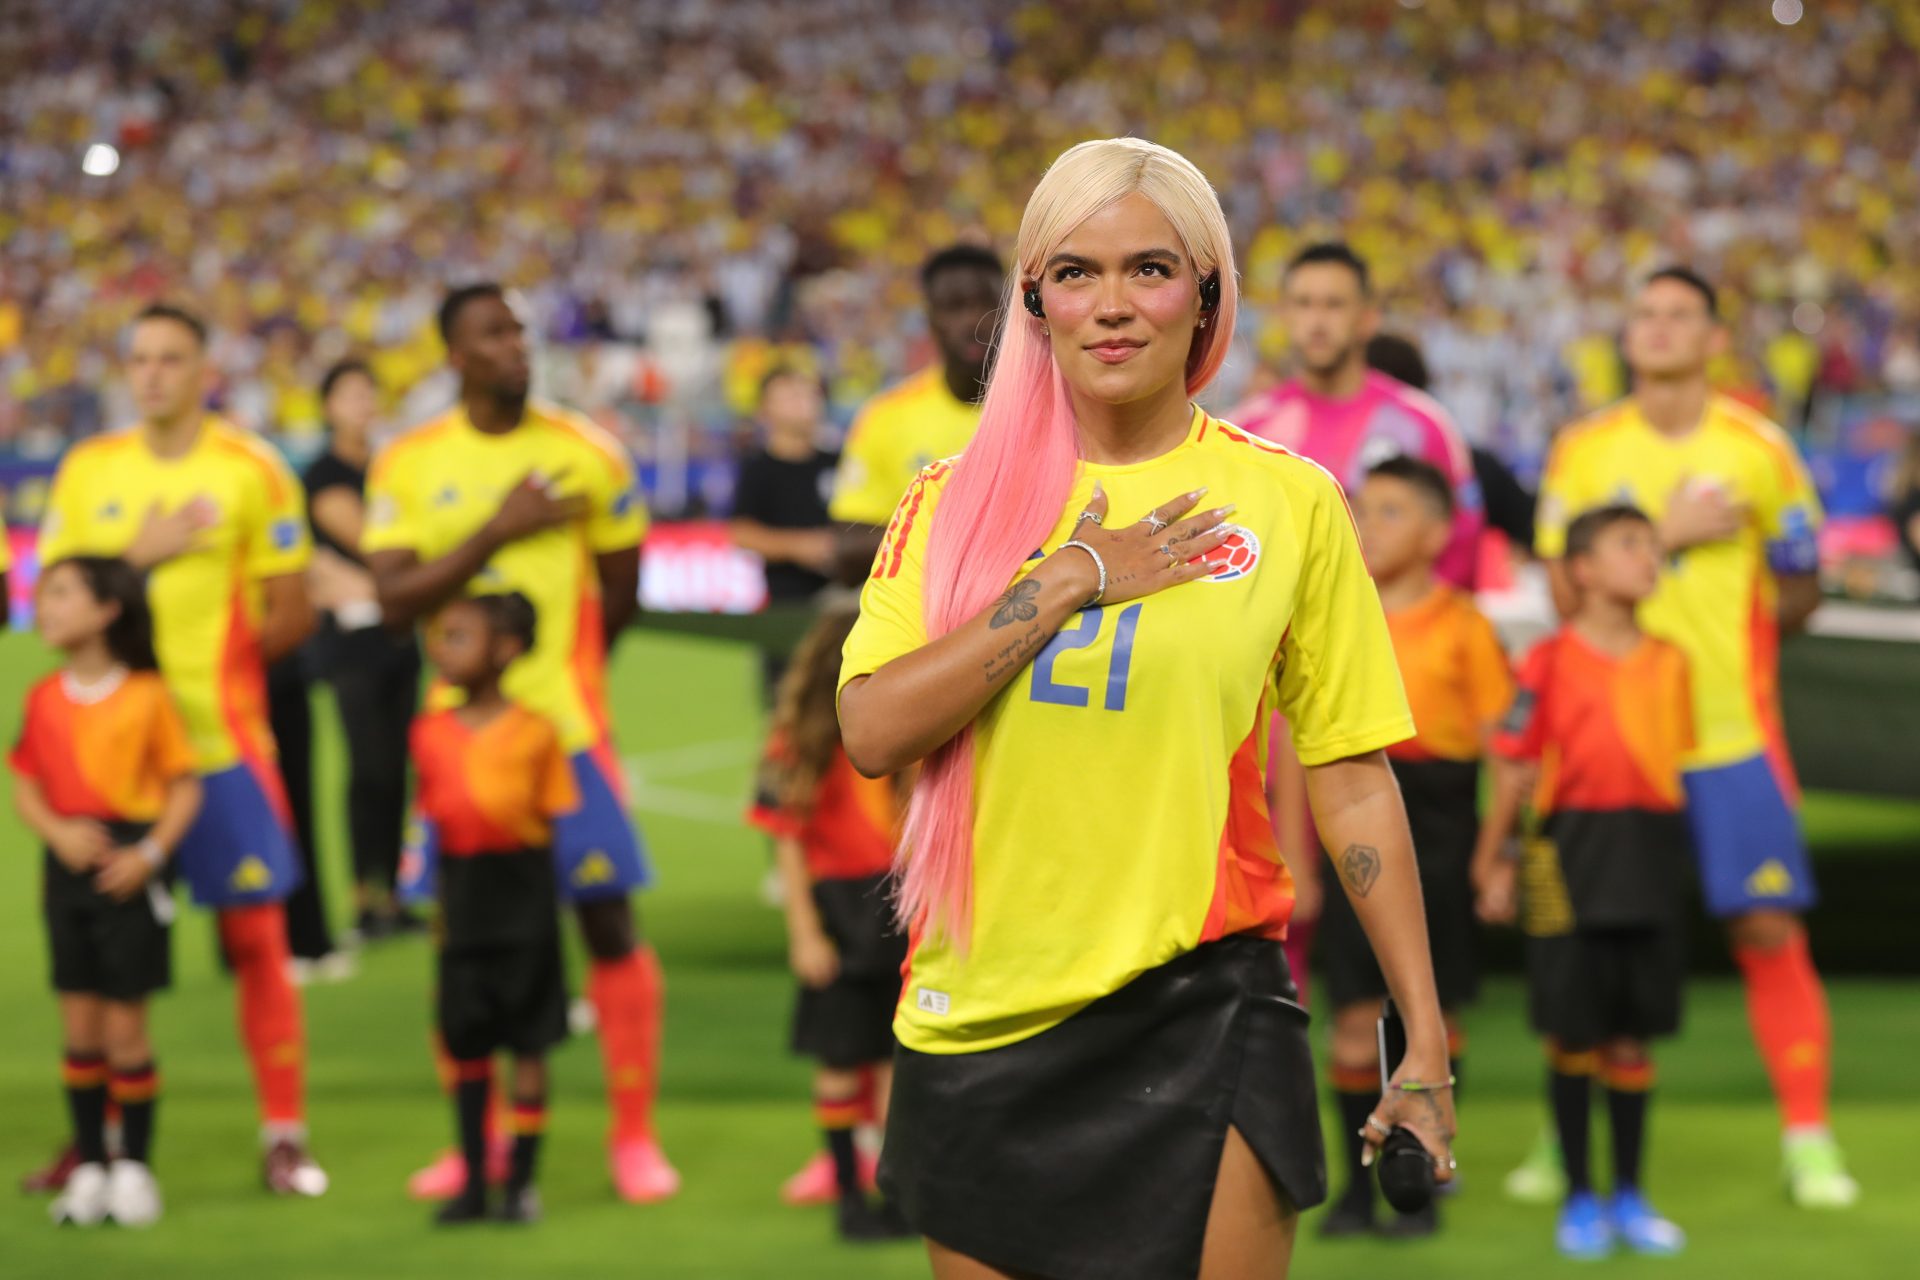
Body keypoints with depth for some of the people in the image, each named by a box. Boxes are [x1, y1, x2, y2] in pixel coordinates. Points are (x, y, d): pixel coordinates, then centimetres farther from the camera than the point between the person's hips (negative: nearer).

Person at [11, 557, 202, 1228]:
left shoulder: (146, 694, -5)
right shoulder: (44, 698, 6)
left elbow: (184, 787, -2)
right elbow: (26, 789, 8)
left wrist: (151, 853, -15)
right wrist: (58, 832, -11)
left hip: (130, 866, -4)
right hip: (69, 859, 4)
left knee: (125, 1023, 0)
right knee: (79, 1024, 6)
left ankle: (134, 1166, 12)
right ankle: (89, 1166, 15)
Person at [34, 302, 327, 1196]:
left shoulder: (251, 471, -1)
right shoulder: (87, 469, 8)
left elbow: (293, 613, 0)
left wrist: (211, 666, -6)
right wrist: (140, 555, -9)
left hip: (221, 739, -3)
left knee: (255, 937, -2)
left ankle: (284, 1136, 5)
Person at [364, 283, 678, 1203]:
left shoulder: (587, 454, 0)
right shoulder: (408, 465, 1)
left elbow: (620, 594, 9)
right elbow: (394, 599, -9)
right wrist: (498, 531, -17)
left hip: (567, 725, -1)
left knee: (608, 920, -3)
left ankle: (633, 1135, 6)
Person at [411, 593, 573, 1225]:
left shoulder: (535, 732, -6)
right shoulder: (431, 733, 5)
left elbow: (557, 818, -2)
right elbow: (433, 815, 9)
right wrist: (436, 898, 5)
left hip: (521, 892, -4)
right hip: (461, 895, 4)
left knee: (527, 1041, 2)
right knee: (466, 1041, 8)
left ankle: (521, 1181, 11)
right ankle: (473, 1182, 18)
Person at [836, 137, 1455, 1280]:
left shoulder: (1287, 500, 2)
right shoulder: (956, 500, 6)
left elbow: (1354, 781, 3)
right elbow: (872, 734, -6)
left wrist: (1426, 1044, 0)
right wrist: (1072, 579, -9)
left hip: (1204, 1012, -2)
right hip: (979, 1020, 2)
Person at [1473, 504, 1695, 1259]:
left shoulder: (1670, 664, 9)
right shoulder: (1552, 662, -4)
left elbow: (1680, 762, 14)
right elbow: (1515, 767, -2)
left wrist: (1674, 852, 10)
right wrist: (1492, 862, -2)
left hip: (1651, 852, 3)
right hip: (1573, 848, -3)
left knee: (1632, 1037, 8)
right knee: (1572, 1033, 1)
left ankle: (1629, 1197, 18)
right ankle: (1579, 1198, 12)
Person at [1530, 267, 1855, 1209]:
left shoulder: (1758, 449, 2)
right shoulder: (1584, 451, 3)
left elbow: (1799, 598, 11)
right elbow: (1565, 591, -4)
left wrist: (1786, 595, -8)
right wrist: (1668, 536, -11)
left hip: (1733, 733, -1)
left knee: (1768, 928, -5)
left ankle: (1809, 1139, 1)